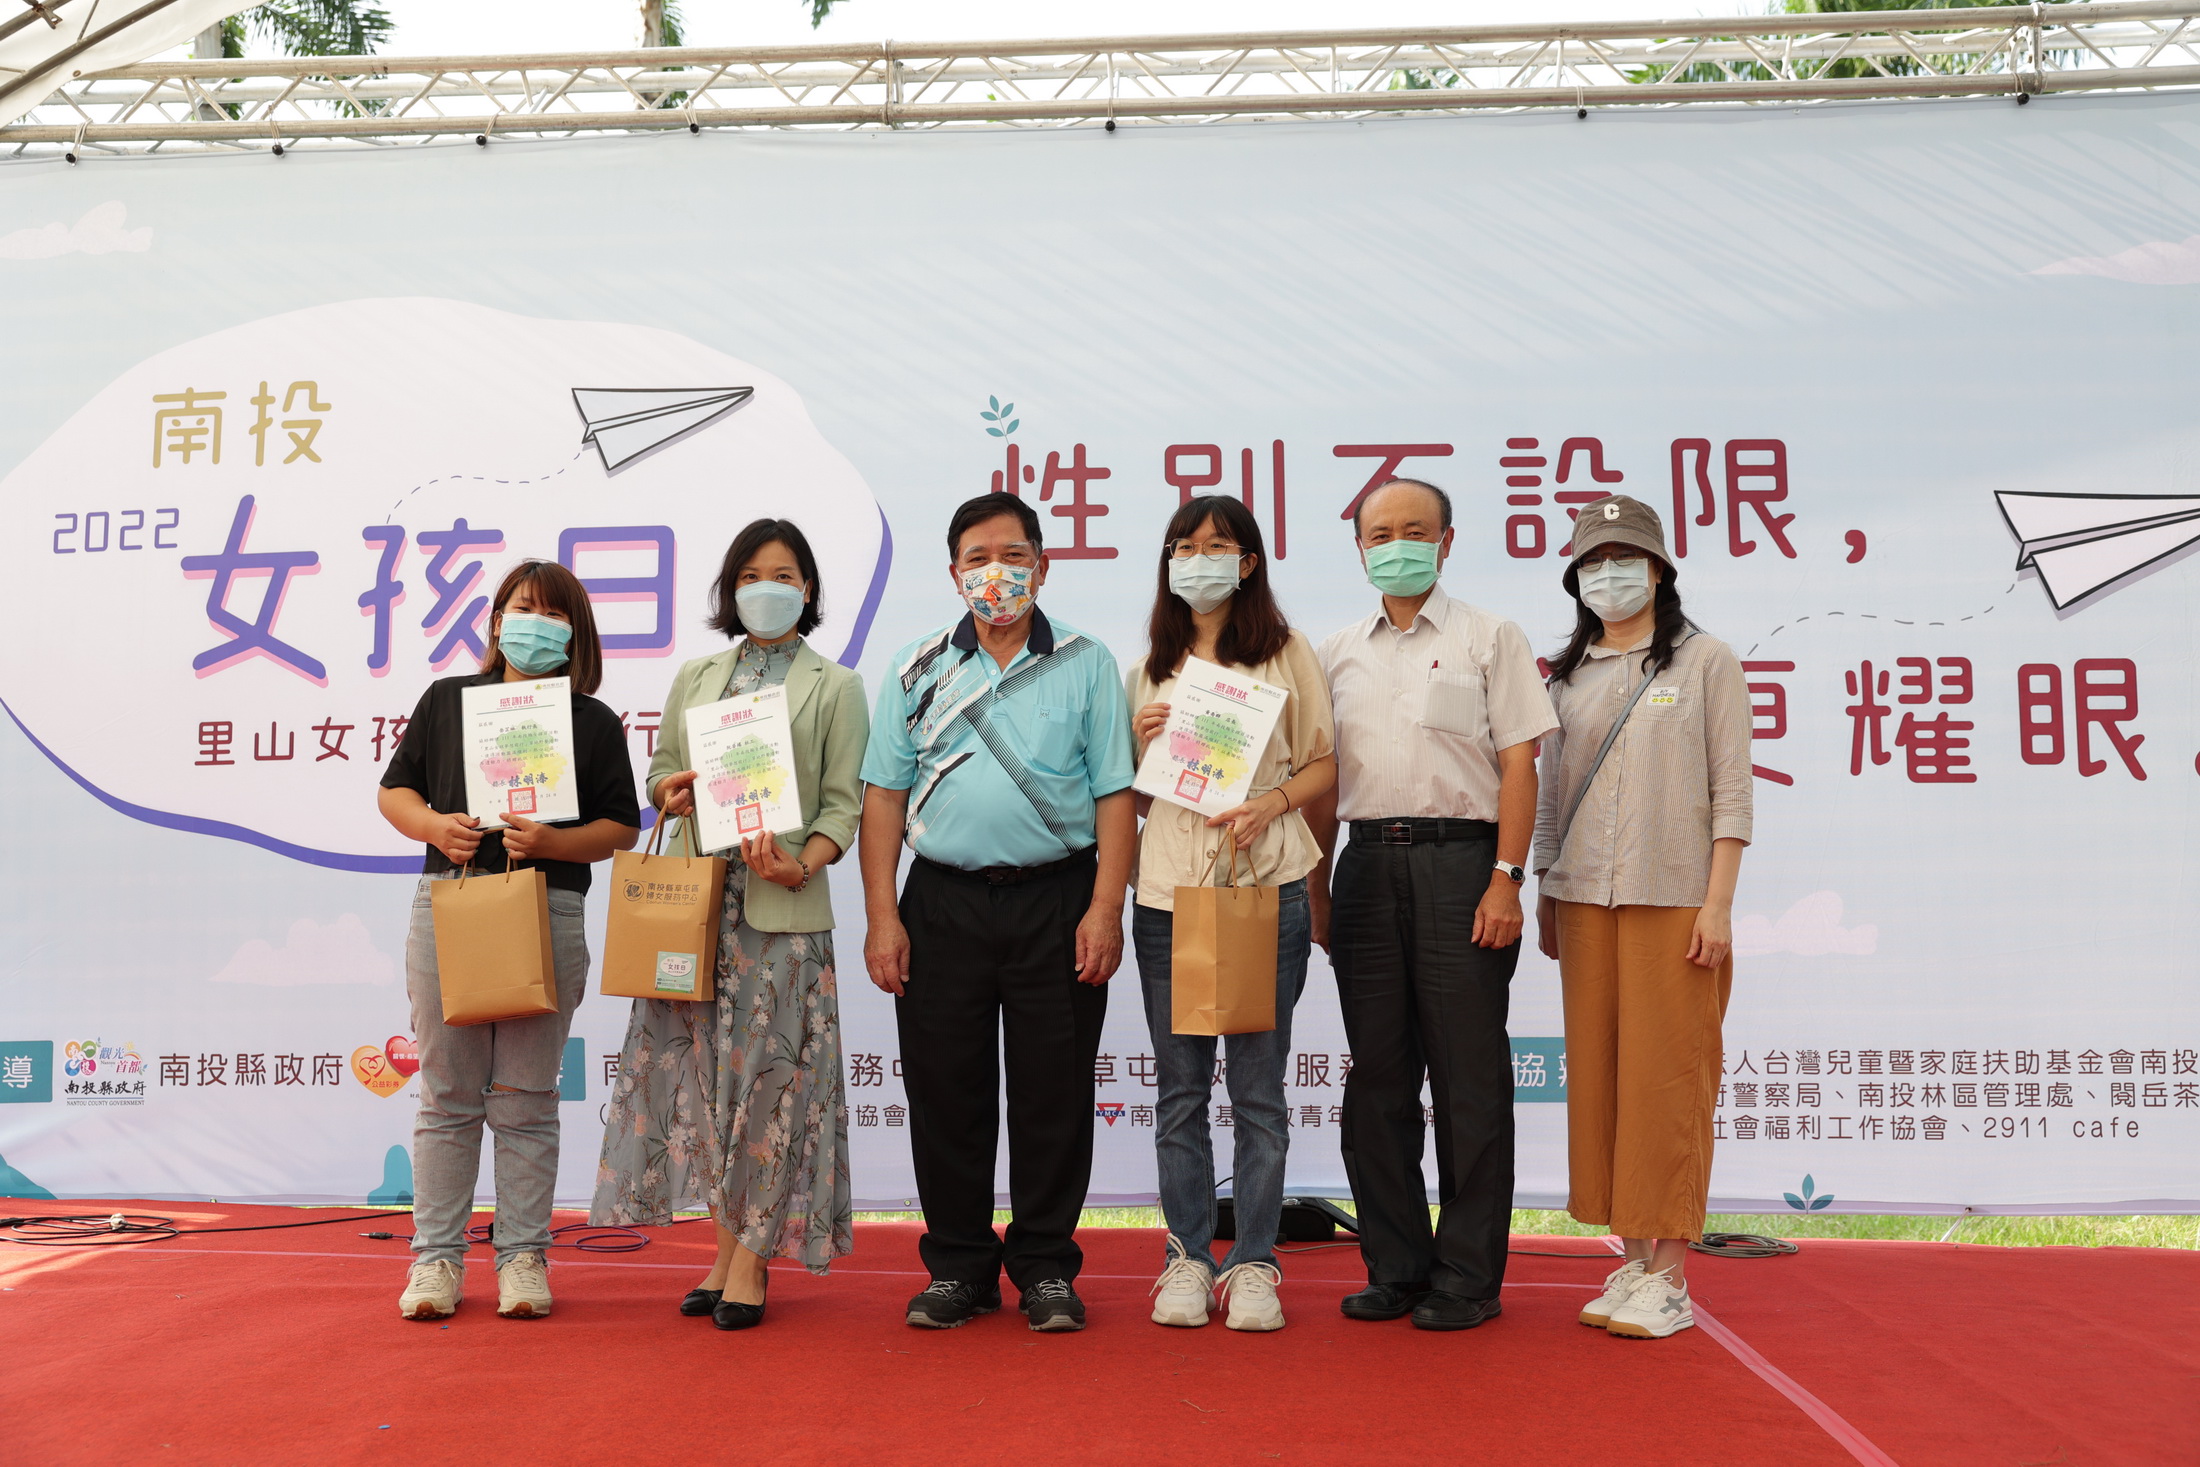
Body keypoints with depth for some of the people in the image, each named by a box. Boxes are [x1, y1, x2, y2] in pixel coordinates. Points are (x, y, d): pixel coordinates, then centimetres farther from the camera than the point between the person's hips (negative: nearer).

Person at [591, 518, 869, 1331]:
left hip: (782, 904, -3)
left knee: (769, 1067, -3)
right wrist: (672, 793, -4)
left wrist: (801, 864, -17)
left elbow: (843, 804, 0)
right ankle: (726, 1245, 14)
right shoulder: (695, 677, 18)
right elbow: (659, 772, 19)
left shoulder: (835, 687, 7)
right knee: (701, 1063, 3)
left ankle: (751, 1254, 7)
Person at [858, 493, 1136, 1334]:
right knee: (945, 1093, 6)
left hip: (1057, 901, -1)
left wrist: (1105, 908, -8)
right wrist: (882, 915, -1)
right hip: (943, 902, 2)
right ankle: (957, 1268, 19)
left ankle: (1046, 1269, 17)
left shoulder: (1086, 664, 5)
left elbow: (1114, 793, 1)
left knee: (1054, 1093, 4)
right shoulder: (917, 670, 9)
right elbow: (884, 794, 7)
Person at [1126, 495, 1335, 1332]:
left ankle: (1254, 1263, 11)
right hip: (1166, 887, 3)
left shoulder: (1286, 652, 7)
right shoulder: (1150, 667, 15)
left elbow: (1324, 763, 6)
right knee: (1180, 1088, 6)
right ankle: (1187, 1257, 16)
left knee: (1258, 1085, 1)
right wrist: (1138, 743, -1)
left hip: (1266, 885, -2)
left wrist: (1271, 802, -12)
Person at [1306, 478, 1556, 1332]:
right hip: (1366, 866, 4)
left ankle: (1468, 1275, 8)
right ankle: (1394, 1265, 17)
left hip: (1459, 858, -4)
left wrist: (1506, 879, -11)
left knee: (1468, 1078, -1)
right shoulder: (1338, 654, 16)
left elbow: (1517, 765, -2)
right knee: (1377, 1077, 7)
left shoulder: (1490, 640, 5)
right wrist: (1315, 886, 10)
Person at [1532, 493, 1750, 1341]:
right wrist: (1544, 895, 11)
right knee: (1599, 1074, 5)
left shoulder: (1705, 662, 2)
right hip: (1585, 899, 4)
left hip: (1674, 898, -4)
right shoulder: (1569, 675, 13)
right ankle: (1632, 1257, 15)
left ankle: (1670, 1276, 3)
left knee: (1669, 1077, -4)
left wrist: (1718, 905, -9)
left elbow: (1730, 792, -2)